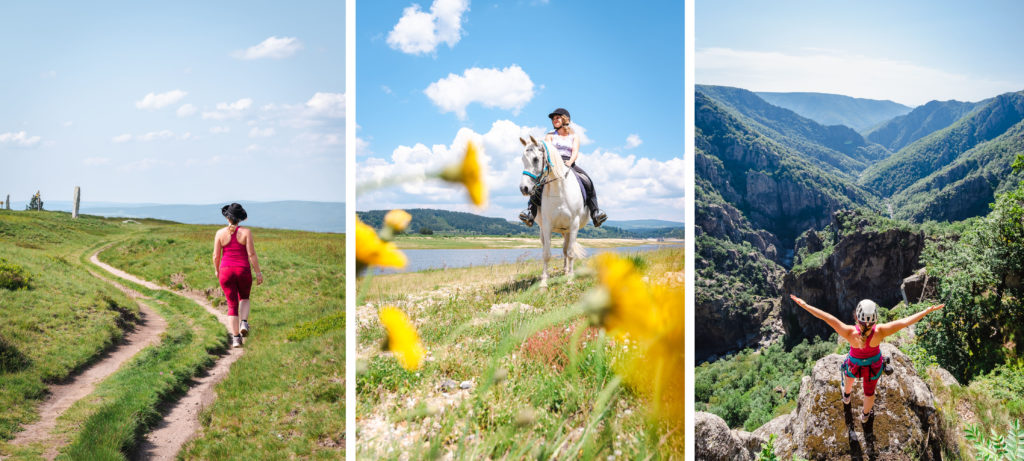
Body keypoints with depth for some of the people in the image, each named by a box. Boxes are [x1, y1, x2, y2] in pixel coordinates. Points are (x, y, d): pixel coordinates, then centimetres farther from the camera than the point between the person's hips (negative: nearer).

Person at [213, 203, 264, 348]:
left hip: (226, 271, 1)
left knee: (232, 305, 9)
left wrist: (216, 270, 18)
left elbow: (216, 256, 0)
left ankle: (236, 338, 4)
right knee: (244, 298, 26)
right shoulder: (246, 232, -7)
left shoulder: (220, 233, -3)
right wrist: (258, 273, -2)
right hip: (243, 271, -1)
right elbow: (251, 254, -10)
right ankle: (244, 323, 3)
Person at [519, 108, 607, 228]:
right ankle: (531, 211, -39)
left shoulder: (574, 136, 18)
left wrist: (570, 162, -21)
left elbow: (575, 152, 2)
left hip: (570, 165, 1)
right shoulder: (550, 135, 18)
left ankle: (595, 212, -25)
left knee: (588, 182, -25)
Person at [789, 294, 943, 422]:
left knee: (849, 373, 39)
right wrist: (928, 311, -22)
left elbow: (826, 317, -38)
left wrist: (804, 305, -31)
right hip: (874, 366, 0)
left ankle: (846, 395, 71)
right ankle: (865, 414, 62)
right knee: (869, 390, 31)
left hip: (855, 365, 0)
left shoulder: (850, 333, -43)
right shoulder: (880, 332, -41)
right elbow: (905, 321, -32)